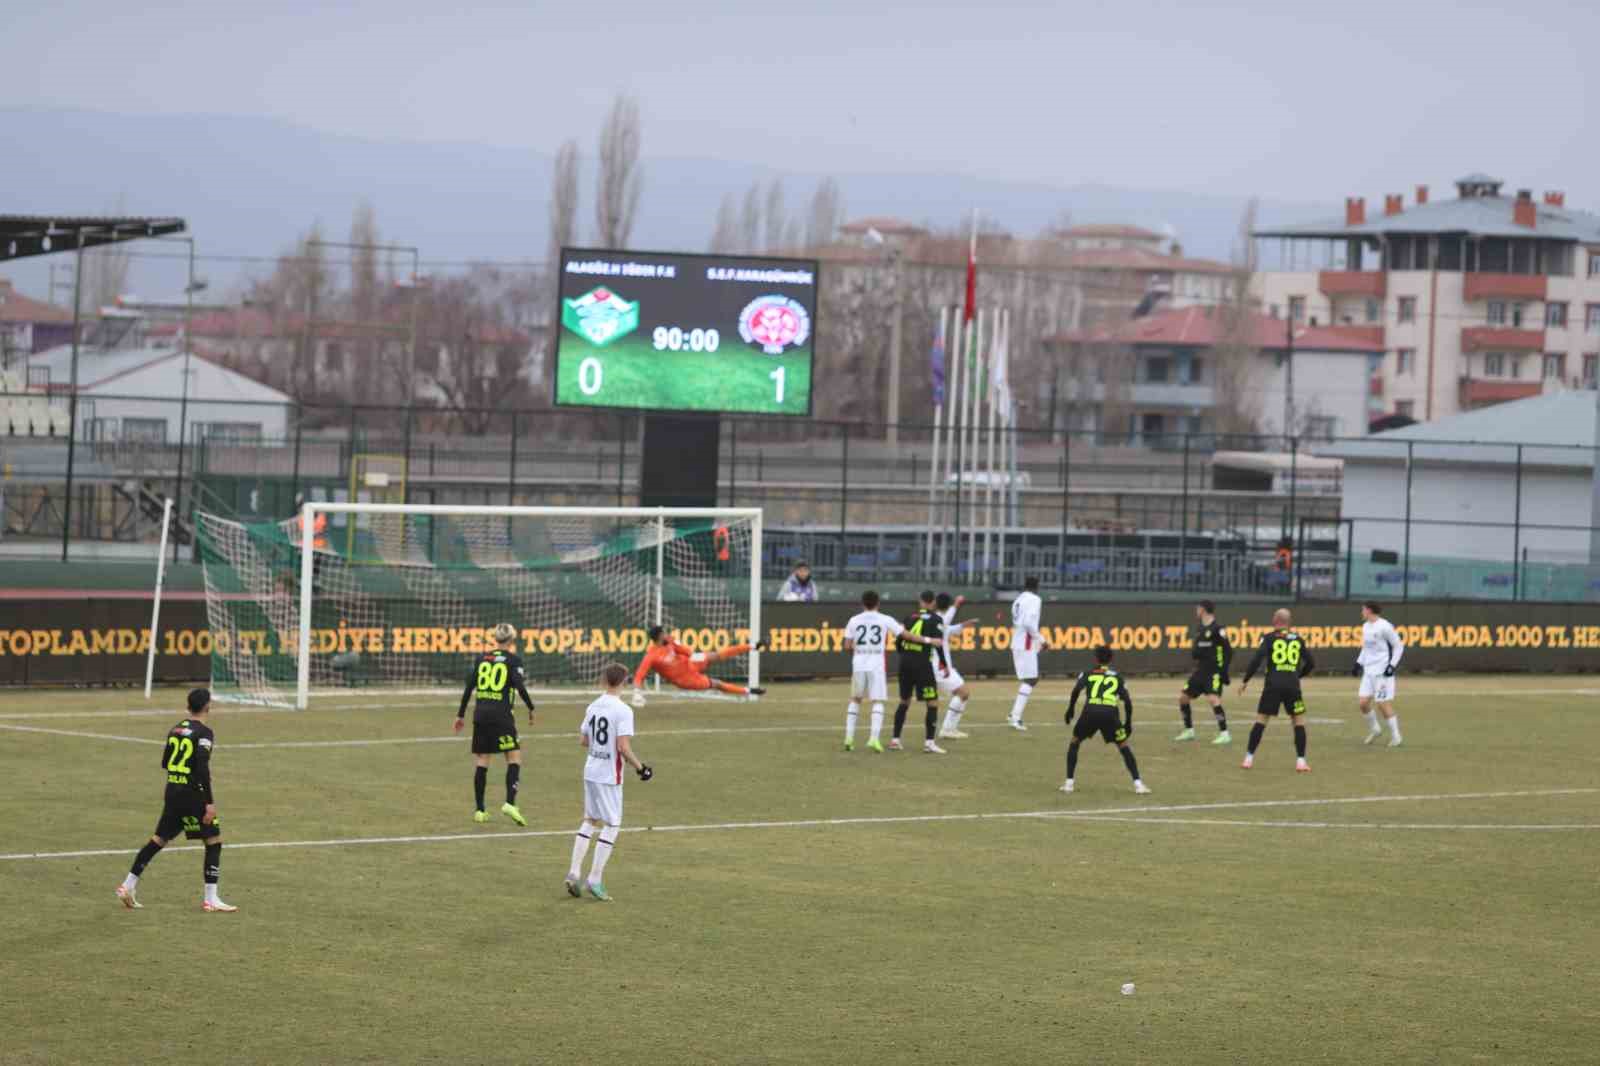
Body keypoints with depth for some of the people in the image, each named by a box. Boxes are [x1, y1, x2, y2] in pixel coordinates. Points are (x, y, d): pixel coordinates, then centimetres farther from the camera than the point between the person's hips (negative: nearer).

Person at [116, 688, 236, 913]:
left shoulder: (175, 730, 11)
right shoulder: (204, 732, -11)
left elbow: (165, 763, 18)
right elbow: (203, 768, -20)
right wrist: (210, 802, -19)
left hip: (172, 791, 7)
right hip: (193, 792, -7)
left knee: (160, 838, 14)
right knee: (214, 840, 1)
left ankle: (128, 885, 13)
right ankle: (210, 899, -3)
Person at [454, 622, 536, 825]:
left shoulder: (482, 658, 11)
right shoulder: (512, 660, -2)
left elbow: (469, 687, 10)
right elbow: (520, 687, -10)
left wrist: (461, 715, 16)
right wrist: (531, 708, 4)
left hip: (481, 713, 5)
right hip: (501, 714, -5)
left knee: (481, 761, 9)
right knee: (514, 757, 1)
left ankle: (479, 810, 12)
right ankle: (510, 803, -16)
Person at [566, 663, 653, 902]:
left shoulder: (592, 707, 5)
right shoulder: (623, 710, -15)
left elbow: (583, 740, 12)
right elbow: (623, 747, -21)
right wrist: (639, 767, -8)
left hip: (590, 772, 7)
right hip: (609, 775, -7)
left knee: (590, 820, 18)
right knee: (611, 825, 2)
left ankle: (574, 873, 14)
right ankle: (595, 880, -1)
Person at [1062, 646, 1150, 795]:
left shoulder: (1087, 674, 23)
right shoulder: (1117, 677, 25)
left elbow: (1076, 690, 3)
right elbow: (1127, 700, 15)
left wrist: (1071, 708, 12)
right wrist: (1128, 722, 23)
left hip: (1090, 711, 0)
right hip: (1110, 713, 0)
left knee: (1074, 742, 24)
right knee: (1123, 746, 18)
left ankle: (1069, 783, 17)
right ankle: (1138, 783, 4)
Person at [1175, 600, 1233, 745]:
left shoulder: (1217, 629, -12)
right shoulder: (1200, 629, 13)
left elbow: (1228, 651, -13)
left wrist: (1223, 671, -15)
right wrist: (1194, 653, -4)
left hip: (1214, 672, -9)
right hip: (1201, 671, 9)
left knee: (1213, 699, -25)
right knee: (1182, 697, 10)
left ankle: (1224, 734, -18)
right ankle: (1189, 731, 23)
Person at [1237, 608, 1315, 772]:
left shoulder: (1269, 637, 5)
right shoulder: (1297, 639, 13)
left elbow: (1257, 659, -6)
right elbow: (1311, 663, 16)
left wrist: (1245, 680, 2)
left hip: (1273, 684, -1)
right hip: (1292, 685, 1)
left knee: (1261, 720, 8)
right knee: (1299, 721, 12)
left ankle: (1249, 758, 9)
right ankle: (1301, 761, 4)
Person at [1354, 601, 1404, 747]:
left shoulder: (1384, 626, -13)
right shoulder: (1366, 626, 12)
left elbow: (1398, 646, -8)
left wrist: (1393, 665, -15)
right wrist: (1358, 663, 16)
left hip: (1383, 670, -8)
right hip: (1369, 671, 8)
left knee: (1383, 704, -7)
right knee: (1363, 702, 2)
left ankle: (1395, 736, 5)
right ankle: (1374, 730, 22)